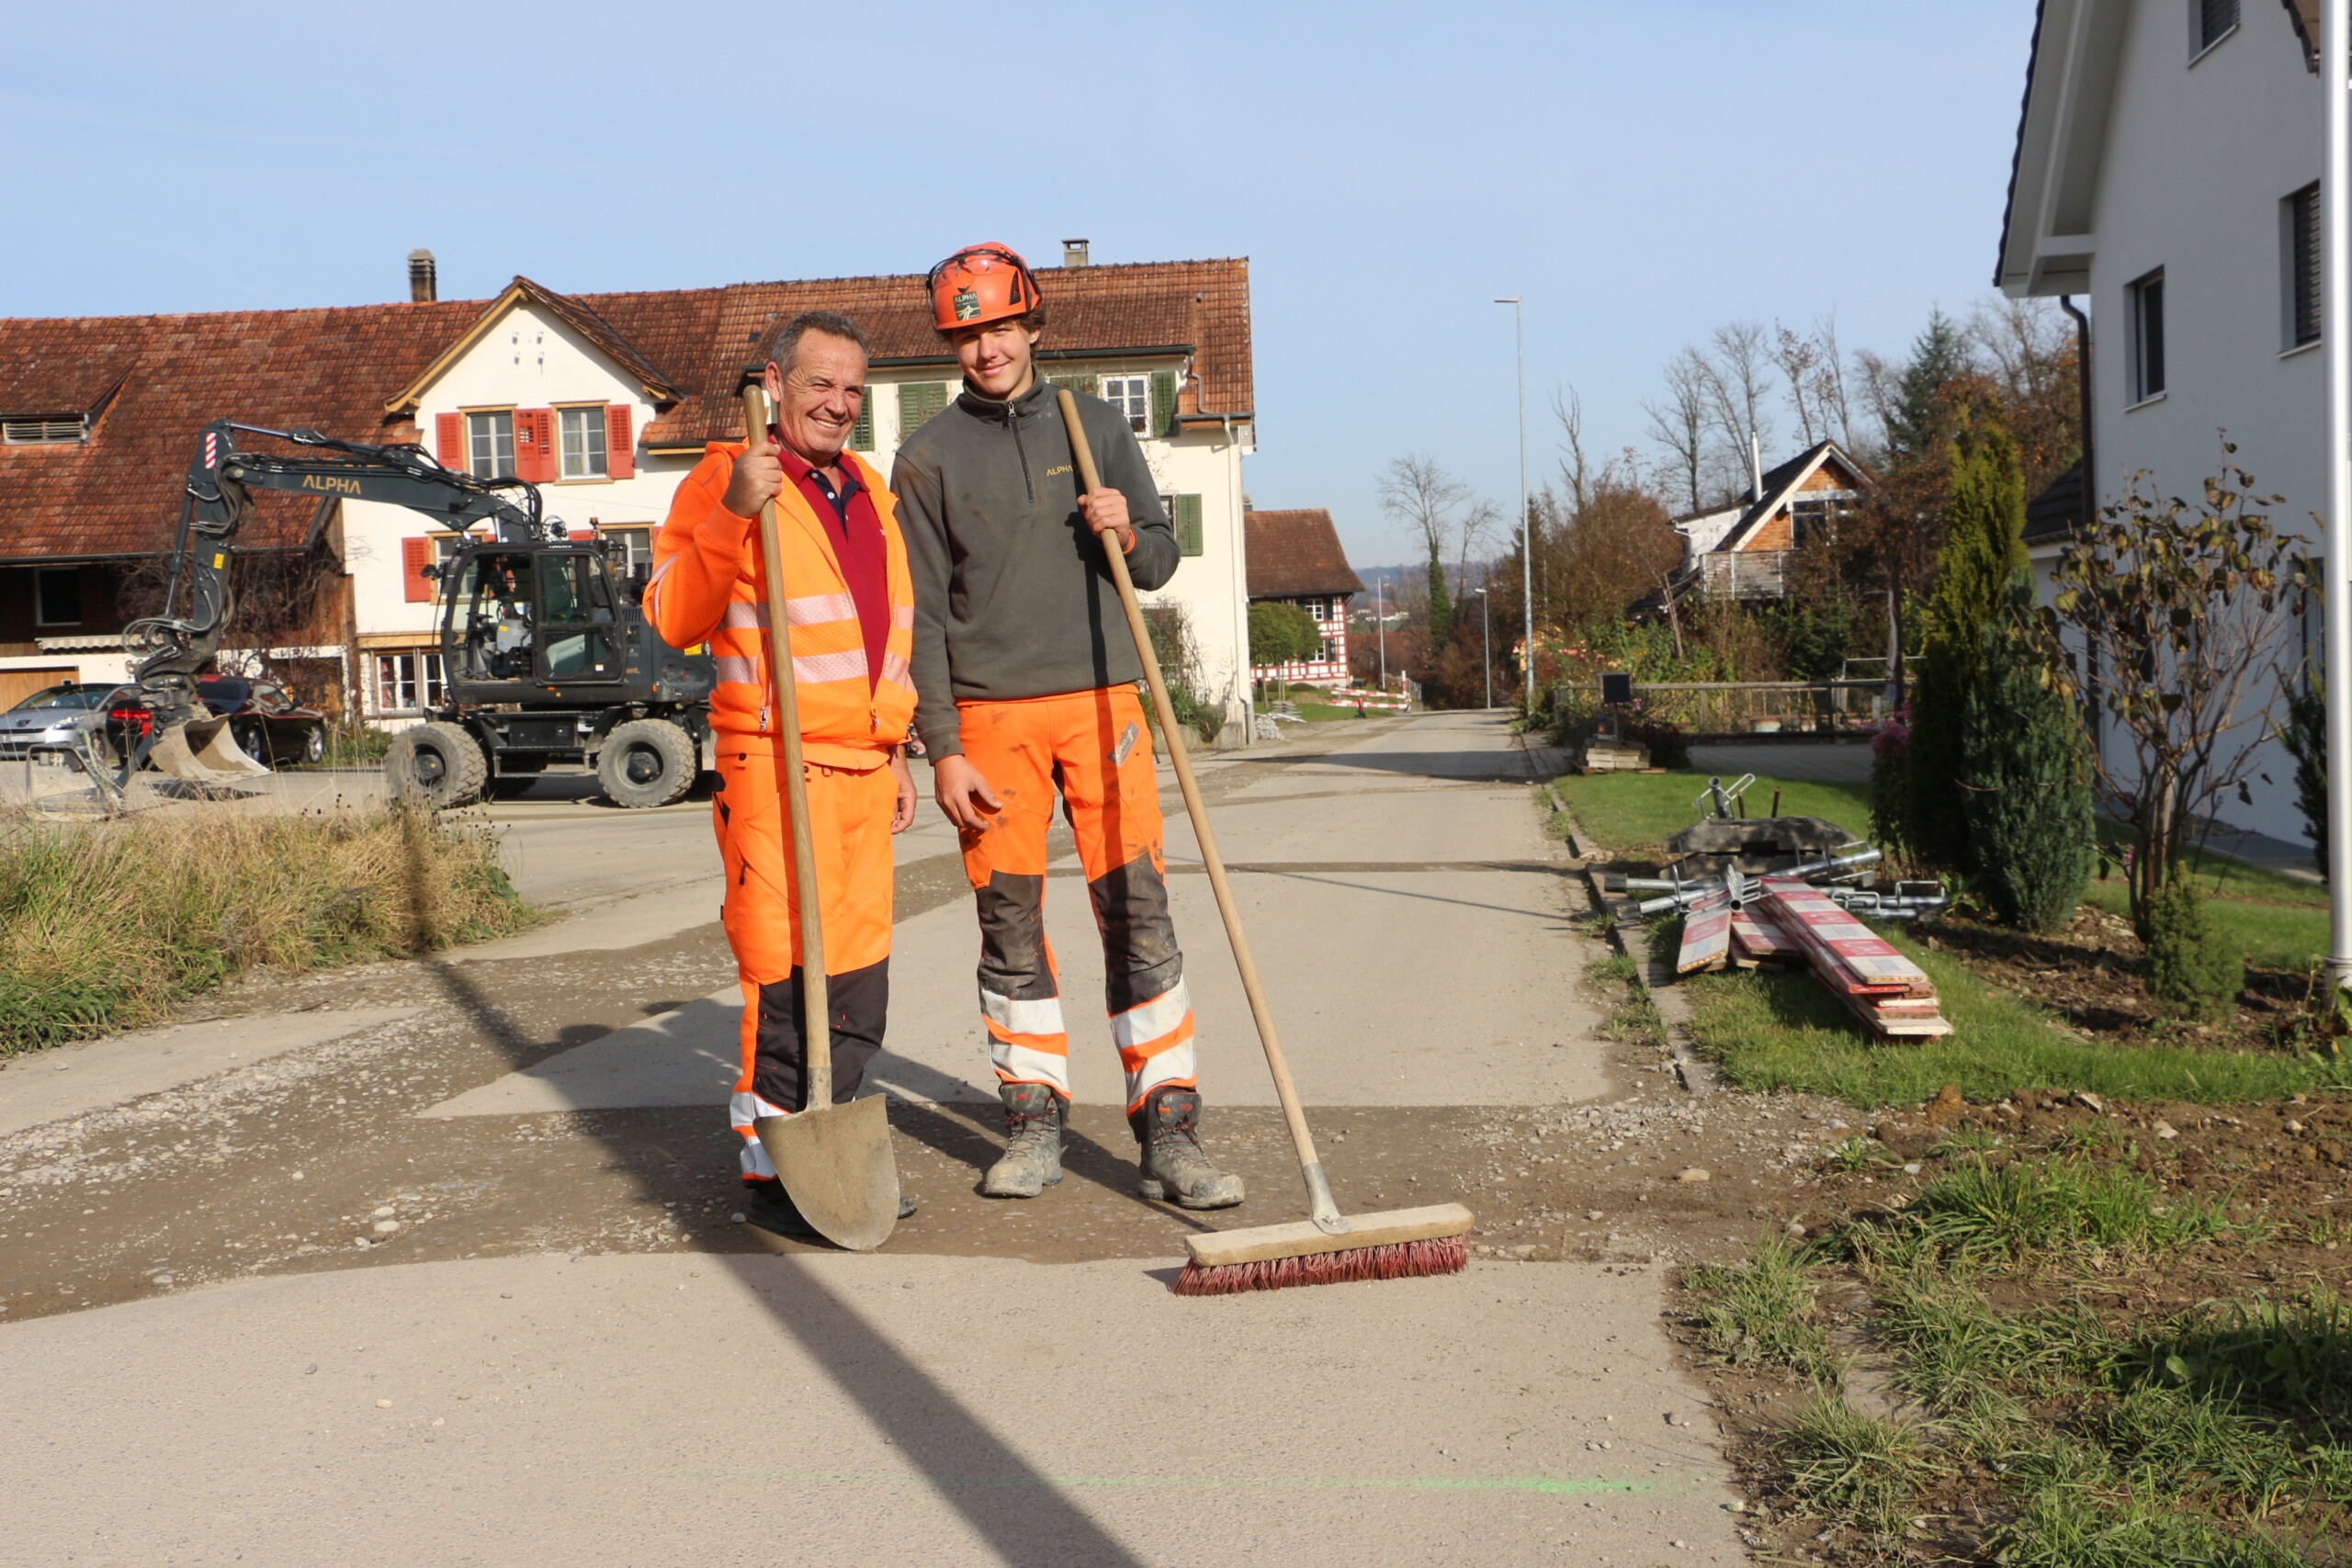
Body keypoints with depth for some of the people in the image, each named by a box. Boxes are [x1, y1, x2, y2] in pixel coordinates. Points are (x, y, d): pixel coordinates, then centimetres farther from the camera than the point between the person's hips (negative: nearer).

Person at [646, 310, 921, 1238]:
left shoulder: (867, 491, 20)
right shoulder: (725, 481, -3)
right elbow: (672, 617, -14)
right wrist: (732, 515, -25)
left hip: (862, 770, 7)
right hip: (776, 768, -7)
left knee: (859, 983, 9)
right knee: (787, 979, -6)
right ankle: (772, 1174, 6)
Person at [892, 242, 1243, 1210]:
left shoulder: (1096, 426, 11)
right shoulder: (928, 457, 6)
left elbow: (1161, 560, 14)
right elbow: (923, 614, 2)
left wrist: (1126, 534, -10)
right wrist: (942, 751, -6)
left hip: (1102, 702, 1)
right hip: (992, 716, -1)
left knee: (1139, 919, -4)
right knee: (1009, 925, 3)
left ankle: (1169, 1137, 0)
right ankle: (1034, 1121, 16)